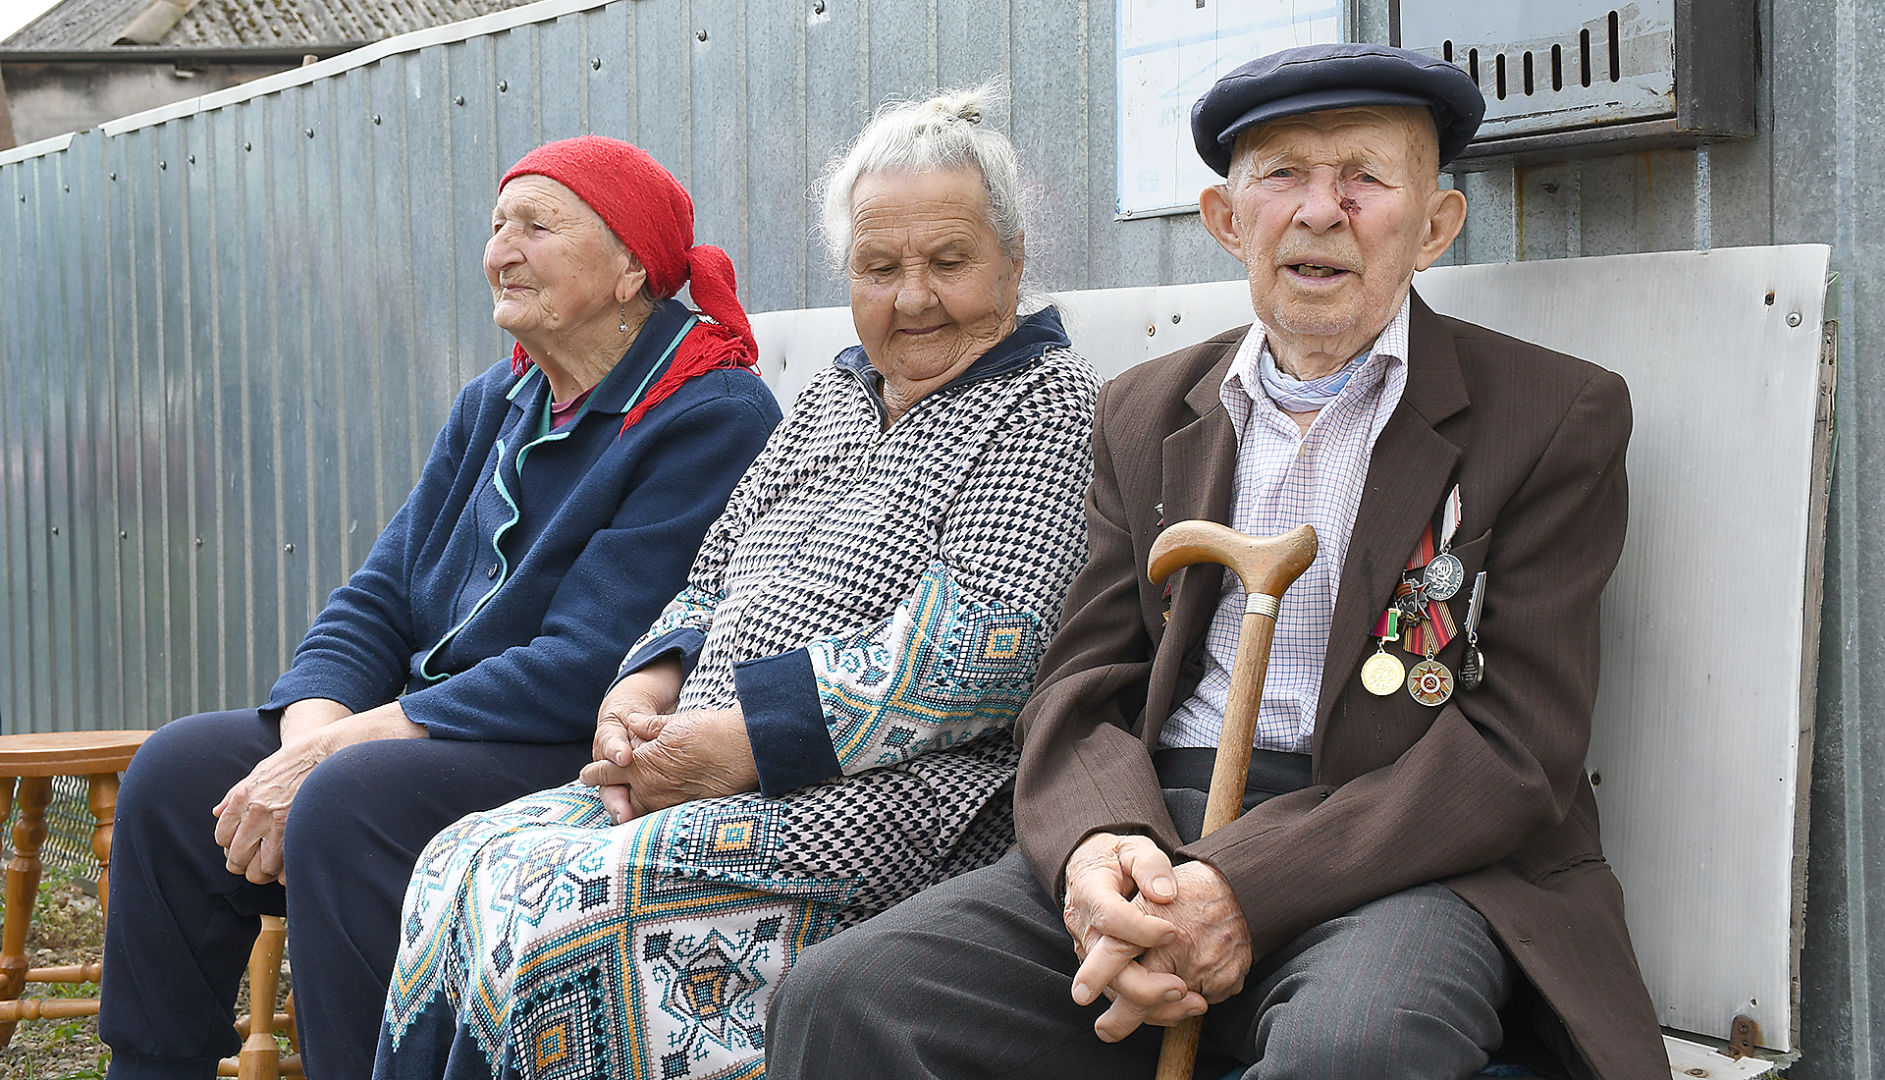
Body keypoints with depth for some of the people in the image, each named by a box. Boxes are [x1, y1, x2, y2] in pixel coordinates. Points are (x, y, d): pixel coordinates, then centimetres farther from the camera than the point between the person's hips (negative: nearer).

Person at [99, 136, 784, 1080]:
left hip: (594, 763, -8)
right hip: (432, 737, 8)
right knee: (179, 769, -5)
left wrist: (337, 750, -20)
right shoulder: (493, 407, 14)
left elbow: (585, 668, -20)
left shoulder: (712, 420, -12)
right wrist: (309, 733, -12)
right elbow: (377, 603, 11)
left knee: (355, 801, -32)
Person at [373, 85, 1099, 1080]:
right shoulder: (830, 399, 20)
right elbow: (714, 580, 24)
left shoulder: (1046, 406, -5)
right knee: (458, 865, -10)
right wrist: (648, 688, 0)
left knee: (548, 912, -24)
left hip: (878, 803, -8)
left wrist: (737, 742, -18)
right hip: (701, 774, 8)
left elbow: (976, 652, -17)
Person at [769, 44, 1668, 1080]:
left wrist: (1245, 887, -18)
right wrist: (1098, 842, -13)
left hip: (1411, 860, -4)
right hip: (1156, 836, 4)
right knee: (843, 995, -19)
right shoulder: (1142, 413, 18)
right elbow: (1083, 686, 12)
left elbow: (1515, 752, -6)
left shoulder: (1557, 418, 3)